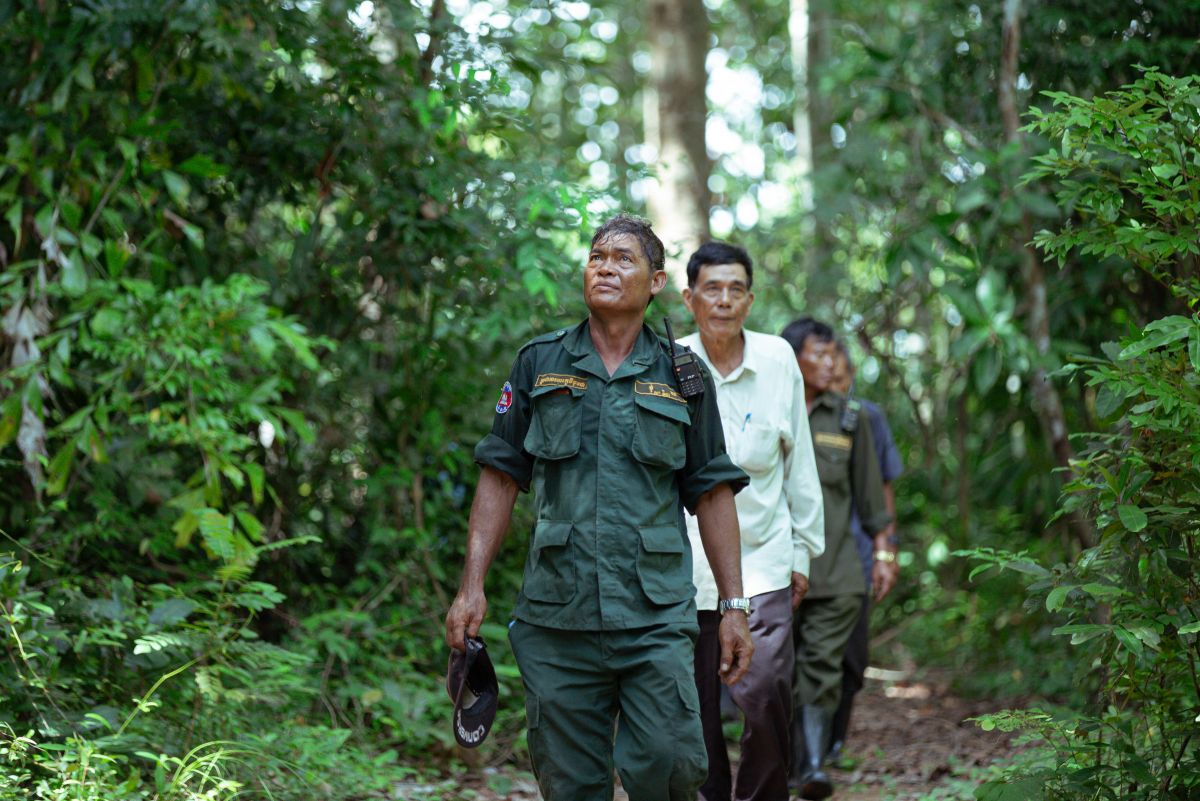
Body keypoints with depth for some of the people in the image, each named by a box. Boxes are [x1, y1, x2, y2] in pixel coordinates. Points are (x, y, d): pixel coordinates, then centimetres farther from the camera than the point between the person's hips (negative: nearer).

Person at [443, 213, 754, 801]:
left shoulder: (683, 376, 7)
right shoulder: (538, 364, 8)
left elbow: (712, 493, 9)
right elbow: (500, 478, 8)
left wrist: (734, 605, 5)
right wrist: (471, 587, 0)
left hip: (656, 620, -1)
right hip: (557, 616, 1)